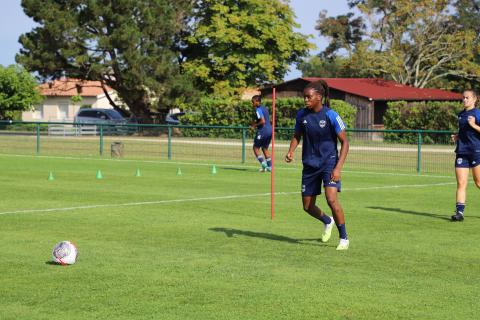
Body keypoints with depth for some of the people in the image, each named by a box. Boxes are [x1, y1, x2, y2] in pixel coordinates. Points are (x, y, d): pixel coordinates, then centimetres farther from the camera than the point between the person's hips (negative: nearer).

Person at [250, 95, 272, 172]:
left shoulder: (258, 110, -12)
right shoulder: (265, 109, 17)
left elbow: (263, 121, -22)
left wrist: (255, 125, -8)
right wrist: (255, 122, 19)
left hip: (263, 130, -9)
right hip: (269, 130, 9)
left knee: (256, 148, 3)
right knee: (265, 148, 18)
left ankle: (263, 163, -9)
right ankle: (269, 166, 14)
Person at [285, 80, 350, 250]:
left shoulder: (331, 116, -14)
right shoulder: (302, 115, -2)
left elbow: (344, 142, -10)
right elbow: (297, 136, 14)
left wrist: (338, 168, -19)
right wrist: (291, 151, -7)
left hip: (329, 162, -5)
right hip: (310, 165, 5)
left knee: (331, 199, -24)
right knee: (308, 206, 8)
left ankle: (344, 238, -6)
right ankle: (327, 221, 42)